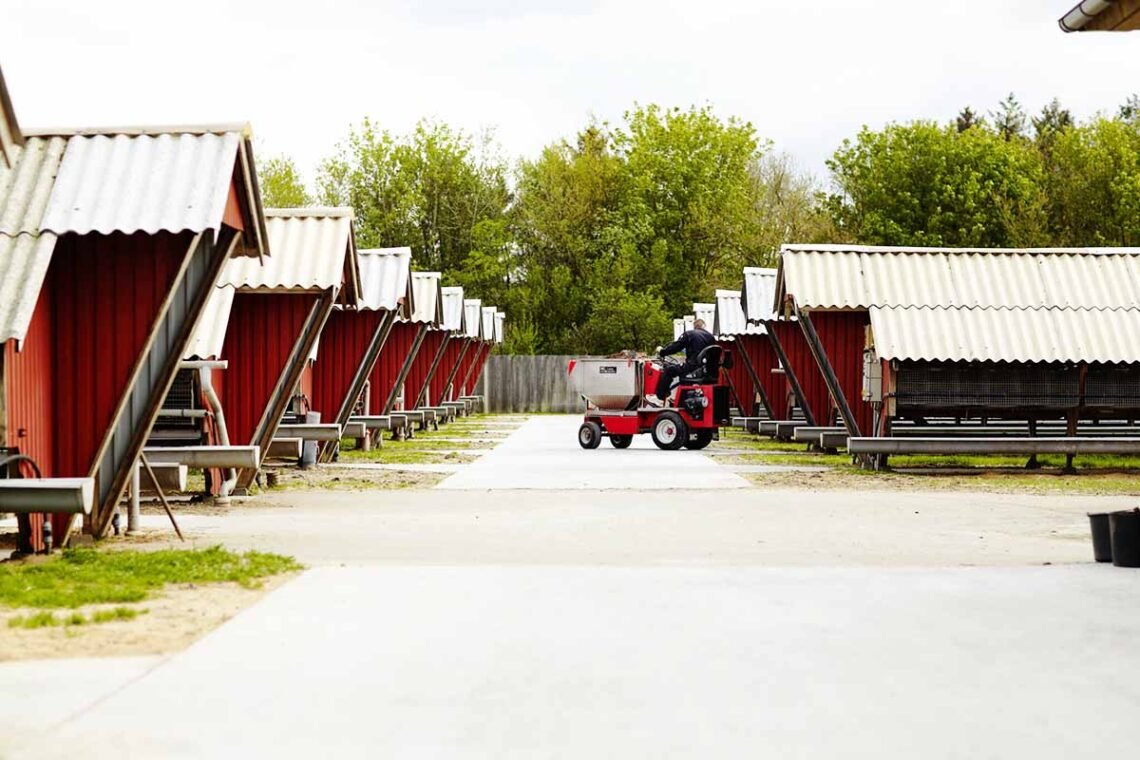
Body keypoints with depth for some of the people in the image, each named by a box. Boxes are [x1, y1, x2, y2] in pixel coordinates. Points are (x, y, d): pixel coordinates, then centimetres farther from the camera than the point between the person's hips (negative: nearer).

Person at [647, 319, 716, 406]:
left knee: (668, 371, 8)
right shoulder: (710, 336, 13)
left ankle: (659, 399, 6)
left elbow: (675, 347, -2)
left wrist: (662, 352, 13)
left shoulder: (688, 334, -1)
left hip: (692, 367, -6)